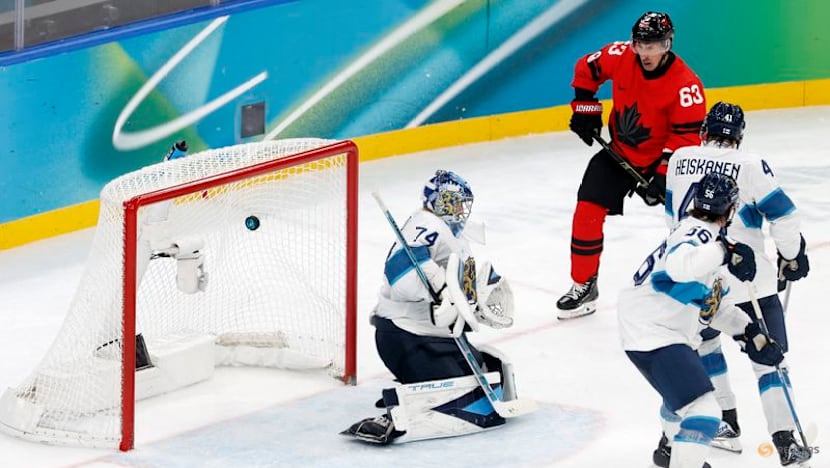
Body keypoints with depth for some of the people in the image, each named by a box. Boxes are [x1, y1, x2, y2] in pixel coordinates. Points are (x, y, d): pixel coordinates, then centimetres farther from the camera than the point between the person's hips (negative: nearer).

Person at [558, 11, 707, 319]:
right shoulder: (620, 56, -16)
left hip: (664, 158, -3)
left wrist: (663, 175, -29)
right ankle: (583, 286, 8)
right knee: (587, 210, -5)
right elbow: (587, 69, 4)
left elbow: (686, 137, -24)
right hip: (619, 152, 3)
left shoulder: (686, 84, -27)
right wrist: (585, 108, 1)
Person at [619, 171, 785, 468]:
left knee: (684, 385, 39)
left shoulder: (703, 235, 13)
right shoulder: (700, 233, -20)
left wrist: (750, 333, 13)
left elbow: (715, 305, 19)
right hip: (653, 336, -12)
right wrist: (725, 253, -45)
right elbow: (679, 265, -45)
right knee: (702, 411, -22)